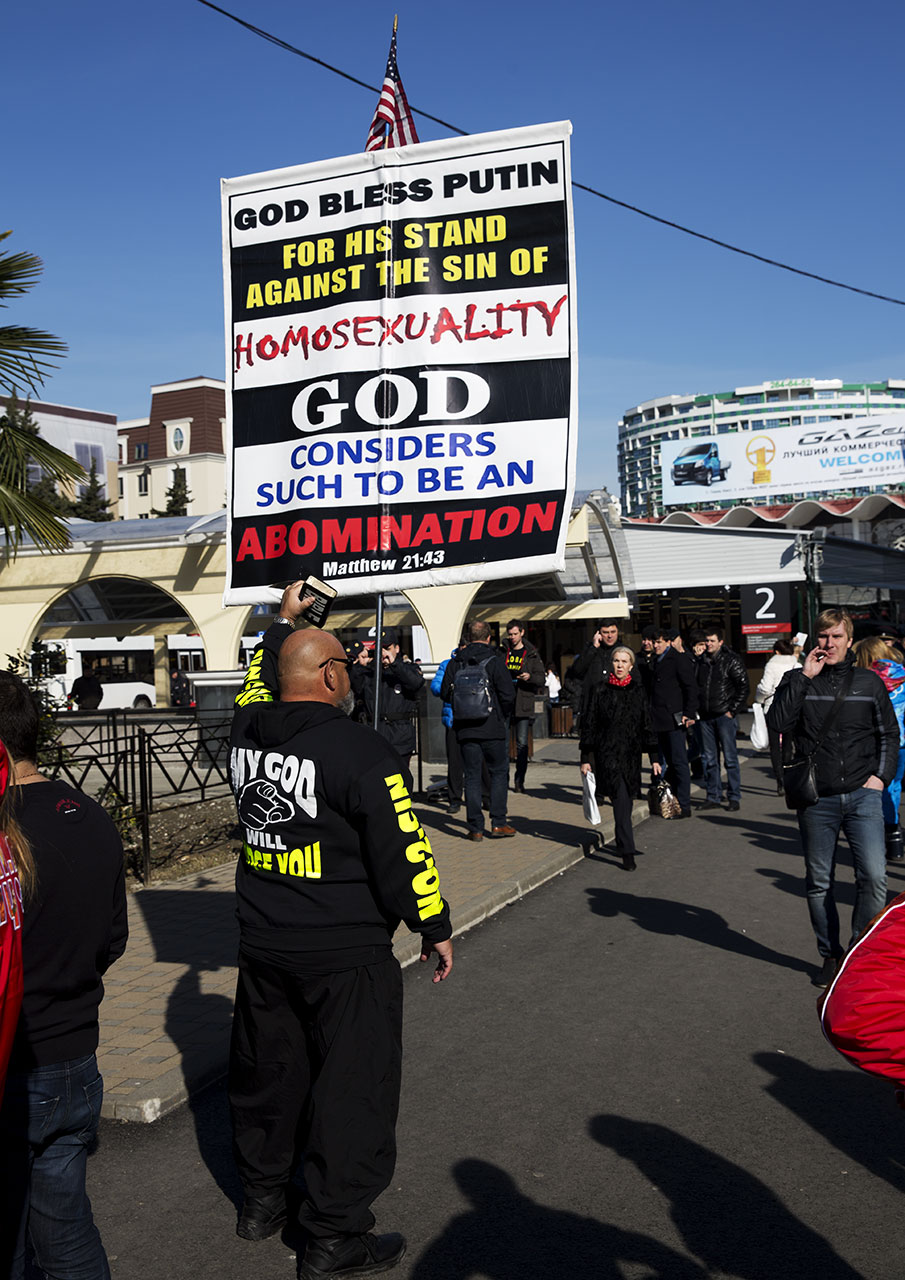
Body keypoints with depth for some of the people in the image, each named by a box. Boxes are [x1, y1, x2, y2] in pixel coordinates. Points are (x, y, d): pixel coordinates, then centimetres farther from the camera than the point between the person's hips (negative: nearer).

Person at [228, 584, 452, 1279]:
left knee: (267, 1069, 21)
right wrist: (435, 928, -6)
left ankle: (262, 1194, 39)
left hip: (263, 946, 7)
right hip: (346, 957, -7)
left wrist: (286, 619, 33)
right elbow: (403, 854, -18)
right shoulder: (363, 752, -20)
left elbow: (257, 684, 24)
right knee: (352, 1084, 6)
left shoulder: (247, 736, -1)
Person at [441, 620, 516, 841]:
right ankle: (498, 823, 7)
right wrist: (502, 714, 7)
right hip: (493, 728, -3)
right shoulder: (494, 661, -8)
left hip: (465, 729, 3)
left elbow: (445, 693, 7)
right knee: (499, 773, 10)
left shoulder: (455, 662, 2)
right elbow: (508, 695, -12)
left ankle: (475, 827, 7)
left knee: (472, 776, 7)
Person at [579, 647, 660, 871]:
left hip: (631, 754, 3)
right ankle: (627, 852, -9)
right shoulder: (601, 692, -1)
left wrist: (653, 757, 6)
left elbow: (647, 725, 9)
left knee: (626, 800, 10)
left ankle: (623, 843, 29)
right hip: (608, 754, -3)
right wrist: (585, 758, -1)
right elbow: (589, 726, 2)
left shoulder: (637, 691, 6)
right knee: (621, 801, -10)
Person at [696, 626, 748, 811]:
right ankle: (713, 797, 13)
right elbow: (696, 688, 20)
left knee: (730, 758, -2)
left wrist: (733, 711, -10)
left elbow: (743, 687, -6)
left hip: (725, 716, -5)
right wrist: (698, 710, 9)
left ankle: (734, 797, 4)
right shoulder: (702, 662, 12)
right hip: (706, 717, 5)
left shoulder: (732, 660, -4)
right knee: (710, 759, 7)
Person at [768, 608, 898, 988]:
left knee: (873, 876, -12)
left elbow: (889, 733, 16)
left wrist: (881, 775, 2)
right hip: (817, 800, 0)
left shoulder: (869, 682, 8)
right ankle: (831, 956, 23)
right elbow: (777, 724, -13)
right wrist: (803, 678, -14)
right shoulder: (798, 680, 3)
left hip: (863, 795, 0)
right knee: (819, 884, 8)